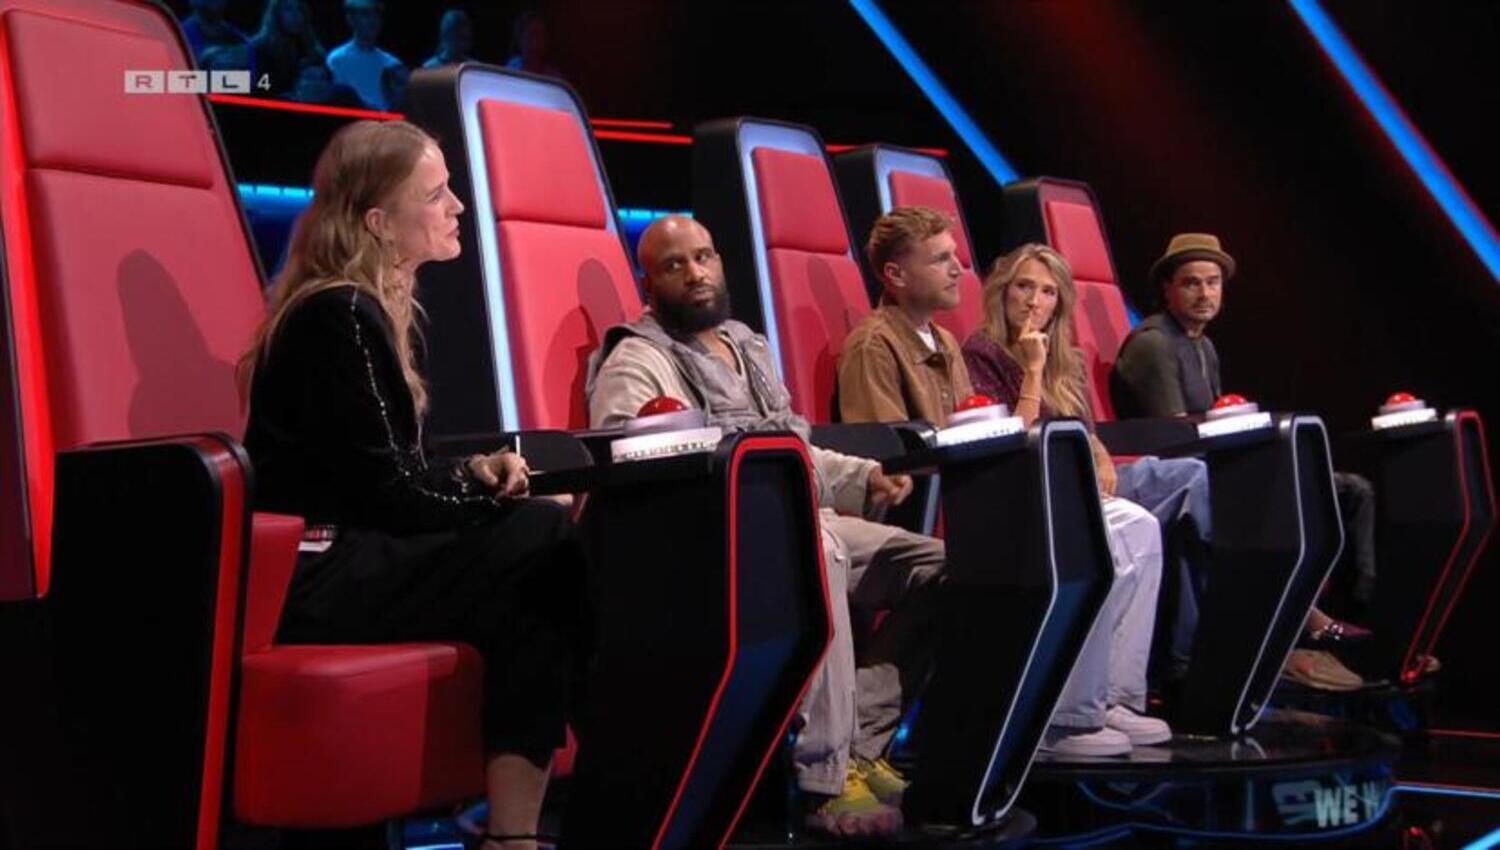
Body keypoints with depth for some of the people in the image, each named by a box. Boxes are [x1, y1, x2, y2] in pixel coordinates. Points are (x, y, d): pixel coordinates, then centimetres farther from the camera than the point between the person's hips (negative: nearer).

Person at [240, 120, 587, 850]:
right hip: (318, 577, -9)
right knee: (549, 551, -17)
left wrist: (471, 472, -1)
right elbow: (391, 491, -17)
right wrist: (485, 487, -1)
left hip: (344, 555, 9)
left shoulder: (357, 306, 14)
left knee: (544, 544, -10)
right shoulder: (341, 314, -15)